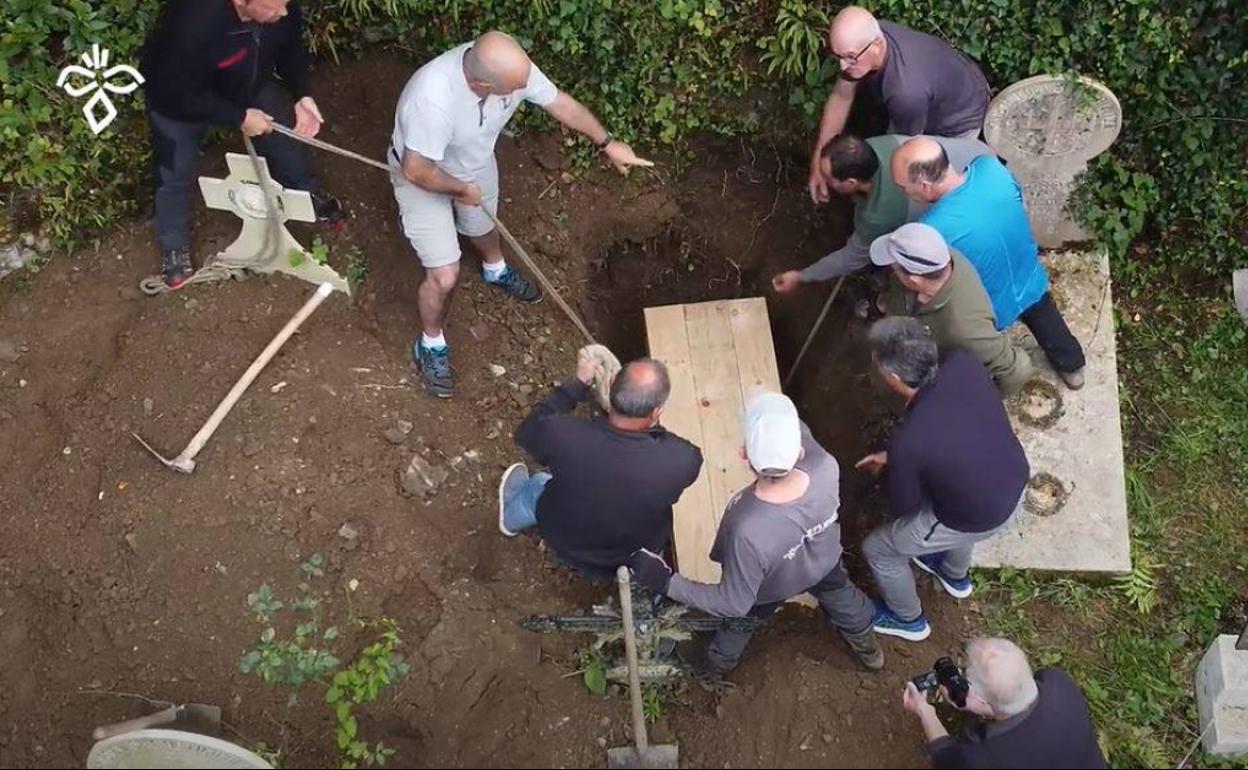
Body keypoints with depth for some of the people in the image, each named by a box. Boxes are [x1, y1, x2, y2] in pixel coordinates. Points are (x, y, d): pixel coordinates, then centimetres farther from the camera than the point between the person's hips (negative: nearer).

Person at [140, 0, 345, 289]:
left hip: (248, 84, 5)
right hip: (177, 99, -4)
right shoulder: (193, 24, -47)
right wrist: (239, 117, -29)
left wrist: (302, 96, -20)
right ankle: (174, 246, 34)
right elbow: (177, 93, -33)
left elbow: (291, 46, -7)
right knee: (175, 175, 7)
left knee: (287, 135, 16)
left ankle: (307, 195, 47)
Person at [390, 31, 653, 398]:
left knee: (484, 226, 31)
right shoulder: (433, 99, -46)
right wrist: (462, 189, -20)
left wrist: (608, 143, -3)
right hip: (422, 177, -6)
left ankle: (495, 270, 67)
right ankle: (431, 345, 26)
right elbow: (417, 170, -37)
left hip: (476, 163, 6)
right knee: (444, 276, -3)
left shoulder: (513, 66, -27)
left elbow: (560, 103, -10)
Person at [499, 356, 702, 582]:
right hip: (637, 561, 1)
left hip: (567, 549, 0)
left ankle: (512, 518, 62)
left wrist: (578, 384, -7)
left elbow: (527, 432, -11)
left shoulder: (564, 435, -36)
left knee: (539, 484, 30)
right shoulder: (682, 460, -38)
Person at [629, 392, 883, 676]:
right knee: (841, 596, 38)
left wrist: (666, 582, -34)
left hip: (771, 588, -3)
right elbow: (804, 438, -12)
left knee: (738, 621, 33)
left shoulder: (747, 528, -49)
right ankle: (869, 651, 68)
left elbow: (735, 603, -33)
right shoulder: (826, 467, -40)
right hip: (824, 562, 3)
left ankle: (716, 668, 65)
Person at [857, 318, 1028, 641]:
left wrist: (894, 464, 3)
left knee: (878, 549, 18)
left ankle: (908, 619, 46)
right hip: (1017, 484, 6)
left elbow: (902, 507, -16)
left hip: (979, 520, -6)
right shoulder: (963, 363, -21)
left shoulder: (907, 442, -37)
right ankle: (956, 576, 65)